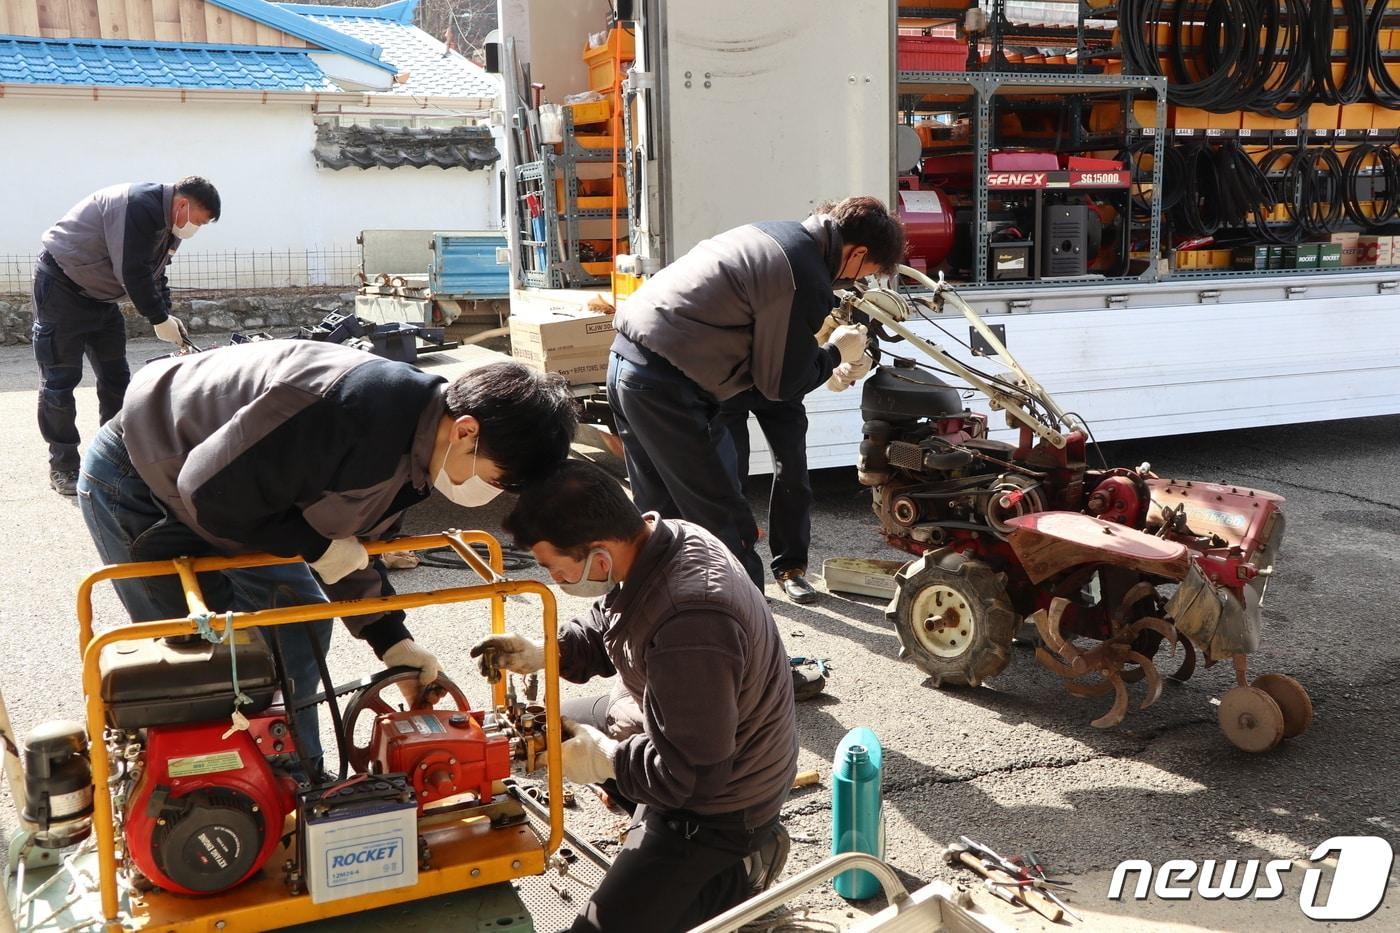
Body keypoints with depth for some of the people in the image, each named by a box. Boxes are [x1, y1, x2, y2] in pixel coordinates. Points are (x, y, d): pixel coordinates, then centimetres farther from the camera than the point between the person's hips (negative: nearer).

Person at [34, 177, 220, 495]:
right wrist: (159, 319, -22)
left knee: (116, 378, 10)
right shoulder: (141, 206, -26)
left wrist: (166, 315, -3)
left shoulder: (168, 226, 5)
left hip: (99, 296, 10)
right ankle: (63, 466, 0)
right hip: (61, 287, -10)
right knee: (60, 379, -6)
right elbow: (133, 273, -29)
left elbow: (155, 274, 11)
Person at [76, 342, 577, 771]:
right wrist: (313, 545, -23)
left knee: (302, 616, 8)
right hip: (136, 479, -8)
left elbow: (351, 538, 6)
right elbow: (209, 491, -32)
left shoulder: (416, 447, -8)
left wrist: (391, 638, -1)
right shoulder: (353, 408, -39)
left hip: (215, 490, 8)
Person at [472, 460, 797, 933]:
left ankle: (739, 872, 6)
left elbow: (691, 771, -32)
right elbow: (606, 627, 9)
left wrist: (606, 758, -18)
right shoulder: (662, 537, -11)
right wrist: (546, 652, -6)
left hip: (716, 800, -9)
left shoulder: (689, 626, -40)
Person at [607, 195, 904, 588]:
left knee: (662, 515, 21)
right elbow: (779, 384, -6)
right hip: (666, 388, -10)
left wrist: (827, 359, 24)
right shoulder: (806, 282, -15)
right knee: (725, 526, 0)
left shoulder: (778, 232, 14)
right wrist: (835, 352, 9)